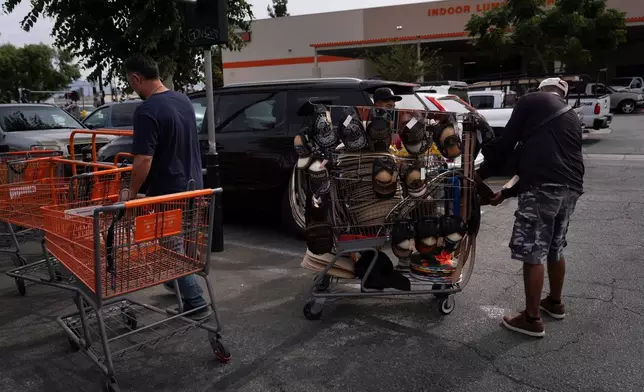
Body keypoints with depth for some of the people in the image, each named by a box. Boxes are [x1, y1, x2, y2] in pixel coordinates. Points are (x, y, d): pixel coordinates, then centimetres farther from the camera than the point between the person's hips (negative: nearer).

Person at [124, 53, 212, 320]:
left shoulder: (147, 110, -22)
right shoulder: (183, 100, 5)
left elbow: (144, 160, -26)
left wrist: (131, 194, -13)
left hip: (168, 191, -8)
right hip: (192, 185, 9)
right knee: (181, 242, 25)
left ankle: (196, 303, 8)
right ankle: (178, 283, 43)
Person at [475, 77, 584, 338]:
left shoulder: (531, 100, 8)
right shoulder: (572, 117, 28)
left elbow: (507, 141, 1)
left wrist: (483, 173, 15)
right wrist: (507, 193, 30)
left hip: (544, 186, -8)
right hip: (570, 186, 8)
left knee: (533, 254, 0)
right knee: (555, 249, 23)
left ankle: (531, 319, 8)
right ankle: (555, 303, 39)